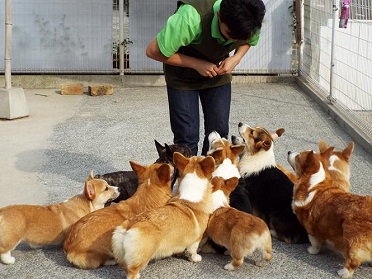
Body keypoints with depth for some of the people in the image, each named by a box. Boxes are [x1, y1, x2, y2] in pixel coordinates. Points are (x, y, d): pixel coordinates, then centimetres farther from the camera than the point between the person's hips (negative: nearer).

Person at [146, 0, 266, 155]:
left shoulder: (250, 21, -24)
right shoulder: (192, 18, -39)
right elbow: (153, 51, -28)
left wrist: (236, 58, -18)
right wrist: (196, 64, -30)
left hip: (218, 72, 4)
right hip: (183, 76, -4)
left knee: (219, 133, 0)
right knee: (187, 137, -9)